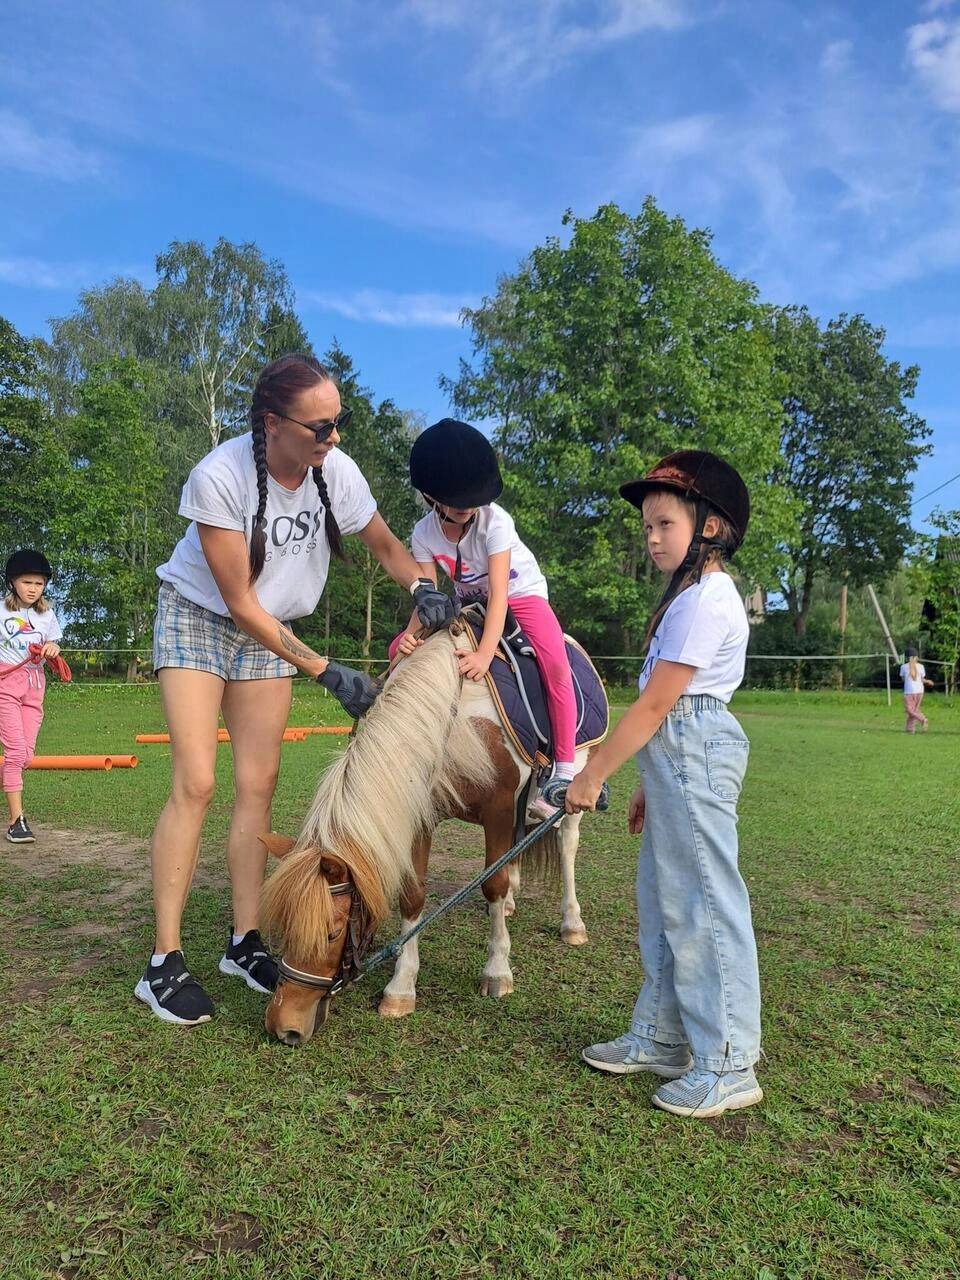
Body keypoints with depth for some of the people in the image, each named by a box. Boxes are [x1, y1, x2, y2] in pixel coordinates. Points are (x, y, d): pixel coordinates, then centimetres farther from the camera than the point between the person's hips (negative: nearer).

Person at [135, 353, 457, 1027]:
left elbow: (386, 545, 1)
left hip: (269, 631, 4)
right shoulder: (219, 477, -28)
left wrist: (423, 588, -21)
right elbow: (240, 603, -25)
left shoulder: (337, 471, -16)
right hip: (197, 619, -4)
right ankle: (164, 961, -2)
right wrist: (327, 671, -26)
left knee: (258, 785, 2)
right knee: (196, 783, -11)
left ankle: (245, 943, 12)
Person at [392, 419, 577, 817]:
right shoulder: (424, 534, -18)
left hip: (520, 594, -4)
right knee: (400, 649, -8)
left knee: (555, 663, -29)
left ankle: (563, 770, -24)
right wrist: (412, 634, -40)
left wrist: (485, 653, -47)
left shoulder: (495, 521, -30)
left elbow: (499, 594, -35)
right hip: (468, 602, 5)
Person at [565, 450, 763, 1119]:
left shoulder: (705, 600, -16)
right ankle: (661, 1037, 30)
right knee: (663, 900, 16)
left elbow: (654, 706, -18)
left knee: (704, 905, -2)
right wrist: (651, 782, 18)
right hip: (679, 761, 11)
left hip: (694, 756, -11)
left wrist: (593, 775, -13)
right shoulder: (694, 595, 17)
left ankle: (728, 1064, 12)